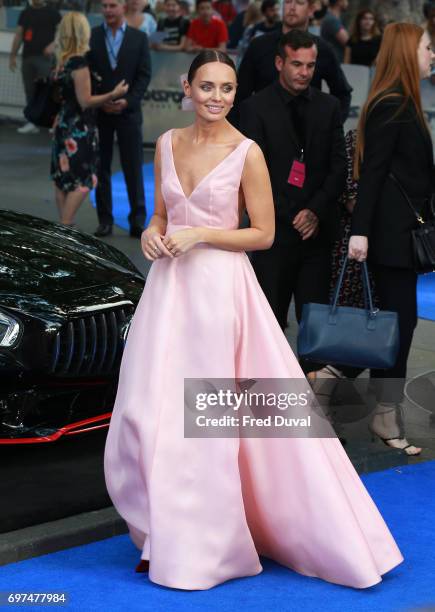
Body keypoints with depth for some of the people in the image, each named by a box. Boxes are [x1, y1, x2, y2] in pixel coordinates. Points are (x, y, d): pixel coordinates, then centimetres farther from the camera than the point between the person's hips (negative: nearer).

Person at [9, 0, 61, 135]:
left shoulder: (52, 13, 1)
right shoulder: (25, 13, 15)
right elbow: (19, 35, 17)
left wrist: (53, 45, -20)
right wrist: (13, 55, 12)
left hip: (44, 57, -5)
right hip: (27, 57, 5)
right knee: (30, 91, 4)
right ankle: (32, 121, 8)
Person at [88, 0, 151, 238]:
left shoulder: (139, 37, 3)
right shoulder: (91, 36, 3)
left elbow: (144, 75, -1)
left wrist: (128, 101, -13)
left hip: (128, 111, -1)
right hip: (98, 112, 1)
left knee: (133, 168, 0)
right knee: (101, 168, 4)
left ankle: (138, 221, 5)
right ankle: (105, 220, 11)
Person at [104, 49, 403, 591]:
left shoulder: (247, 152, -7)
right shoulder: (167, 144, 8)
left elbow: (264, 234, -5)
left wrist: (200, 235, -15)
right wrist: (152, 233, -4)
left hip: (218, 289, -5)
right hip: (168, 286, 5)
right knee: (149, 414, 4)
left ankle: (201, 546, 11)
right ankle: (165, 536, 19)